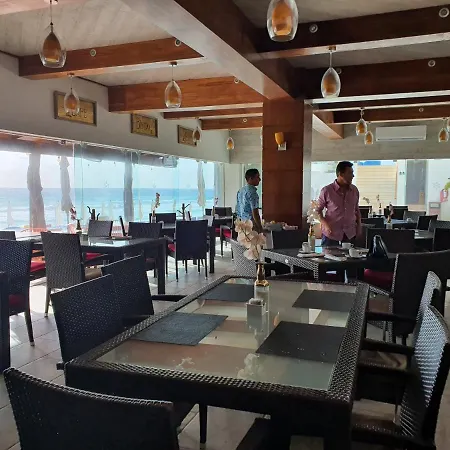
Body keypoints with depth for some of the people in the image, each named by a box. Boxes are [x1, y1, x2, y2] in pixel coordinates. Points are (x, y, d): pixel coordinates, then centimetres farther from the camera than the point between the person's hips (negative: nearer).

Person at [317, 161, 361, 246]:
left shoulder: (355, 190, 5)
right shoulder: (327, 191, -8)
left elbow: (357, 210, 17)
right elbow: (318, 210, -1)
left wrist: (359, 227, 11)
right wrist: (325, 224, -14)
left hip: (350, 234, 4)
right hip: (331, 234, -3)